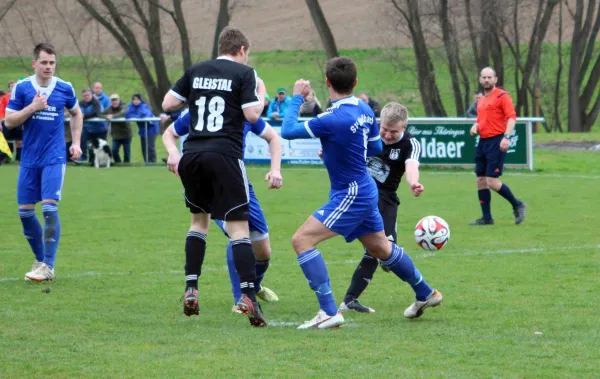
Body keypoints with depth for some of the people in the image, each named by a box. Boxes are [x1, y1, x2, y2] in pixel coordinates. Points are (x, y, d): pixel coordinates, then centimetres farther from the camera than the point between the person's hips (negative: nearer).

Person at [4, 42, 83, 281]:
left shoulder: (65, 89, 0)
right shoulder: (21, 88, -2)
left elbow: (76, 114, 18)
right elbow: (9, 121, -3)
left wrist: (76, 142, 9)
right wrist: (32, 108, -15)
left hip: (54, 158, -2)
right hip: (29, 160, 2)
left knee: (49, 207, -14)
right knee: (25, 211, 3)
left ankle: (48, 266, -8)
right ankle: (40, 259, 22)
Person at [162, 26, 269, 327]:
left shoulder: (195, 71, 13)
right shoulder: (244, 73, 1)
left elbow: (167, 104, 14)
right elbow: (253, 115, -6)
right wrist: (261, 93, 13)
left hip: (191, 155, 4)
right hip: (225, 156, -4)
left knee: (199, 220, 22)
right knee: (238, 226, -4)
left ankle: (191, 290, 14)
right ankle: (248, 296, -15)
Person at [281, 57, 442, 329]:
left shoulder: (334, 120, -25)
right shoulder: (364, 110, 0)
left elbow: (288, 131, -21)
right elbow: (376, 147, 14)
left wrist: (297, 97, -9)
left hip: (350, 196, -9)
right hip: (365, 192, 9)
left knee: (302, 240, -13)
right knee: (381, 248, 27)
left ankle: (329, 312, -17)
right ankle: (425, 294, 46)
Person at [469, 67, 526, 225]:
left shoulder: (502, 96, -7)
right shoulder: (481, 100, 17)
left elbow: (512, 117, -15)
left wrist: (507, 137, -28)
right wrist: (475, 126, 6)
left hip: (496, 141, -8)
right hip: (483, 141, 8)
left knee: (491, 181, -13)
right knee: (480, 180, 5)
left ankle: (517, 205, 5)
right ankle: (486, 217, 11)